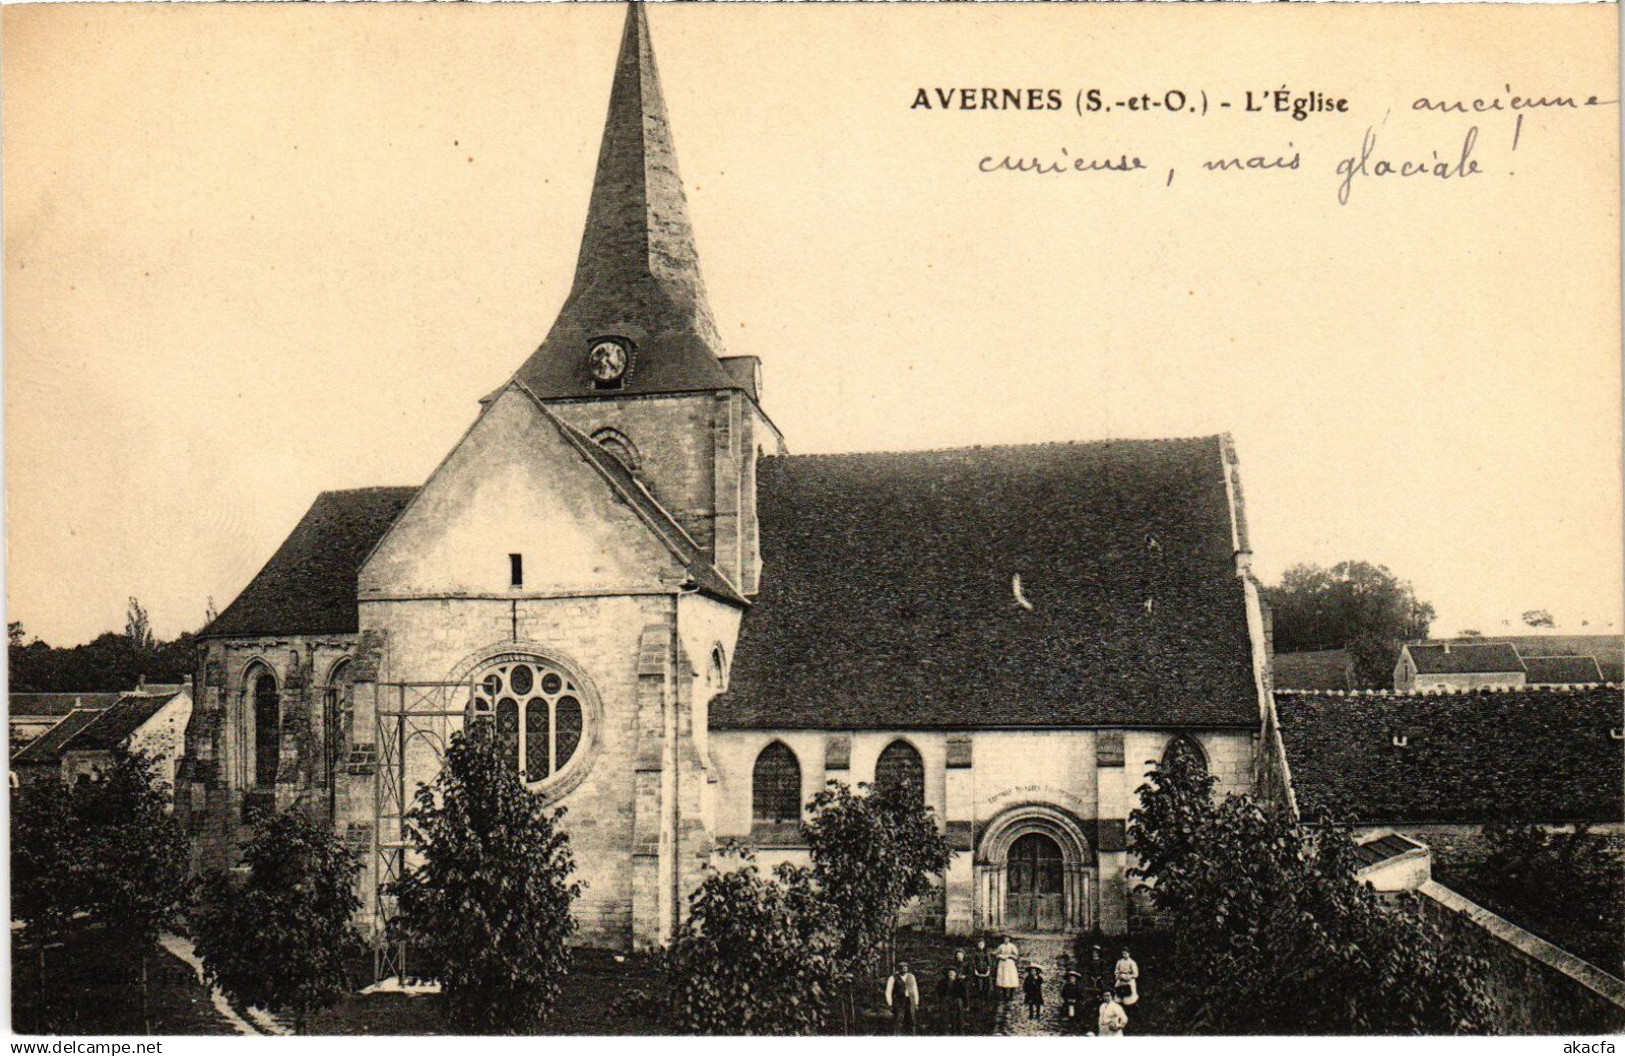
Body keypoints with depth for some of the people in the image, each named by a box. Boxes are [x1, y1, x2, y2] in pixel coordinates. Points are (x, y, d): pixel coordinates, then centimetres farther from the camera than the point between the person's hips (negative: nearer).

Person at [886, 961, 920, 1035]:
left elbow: (915, 991, 10)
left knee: (910, 1024, 5)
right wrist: (890, 1005, -12)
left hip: (910, 1003, 4)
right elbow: (888, 992, -6)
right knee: (897, 1024, -10)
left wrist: (916, 1005, 6)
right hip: (898, 1003, -4)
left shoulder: (911, 977, 7)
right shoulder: (893, 978, -5)